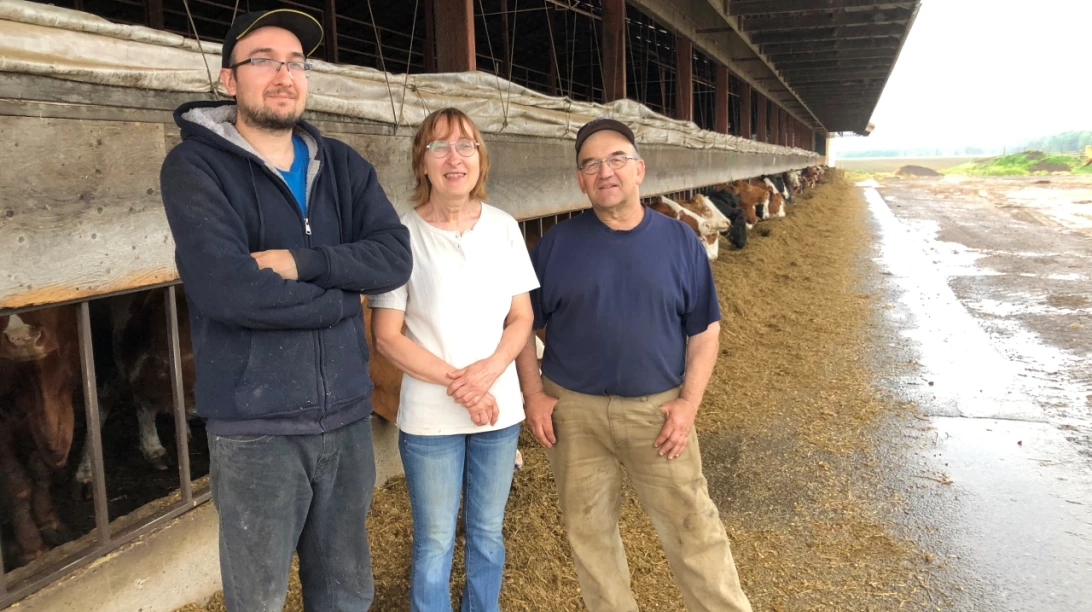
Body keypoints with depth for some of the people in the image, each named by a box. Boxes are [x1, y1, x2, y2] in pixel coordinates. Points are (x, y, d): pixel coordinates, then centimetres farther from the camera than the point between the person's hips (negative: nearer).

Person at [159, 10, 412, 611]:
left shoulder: (342, 165, 8)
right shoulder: (195, 166, -8)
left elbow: (394, 257, -5)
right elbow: (226, 289, -23)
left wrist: (300, 261, -19)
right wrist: (339, 296, -10)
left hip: (347, 414, 5)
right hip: (256, 427, -4)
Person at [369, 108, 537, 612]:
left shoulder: (504, 228, 0)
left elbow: (521, 317, 3)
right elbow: (386, 336, -9)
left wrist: (489, 370, -16)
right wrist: (454, 381, -17)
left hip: (500, 410, 3)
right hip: (429, 417, -3)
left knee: (487, 533, 18)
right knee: (435, 542, 10)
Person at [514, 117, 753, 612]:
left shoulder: (679, 241, -1)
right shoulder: (556, 244, -2)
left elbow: (705, 331, 2)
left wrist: (688, 403, -7)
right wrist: (534, 395, -4)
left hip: (657, 410, 0)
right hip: (574, 411, 1)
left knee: (694, 530, 4)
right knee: (589, 532, 14)